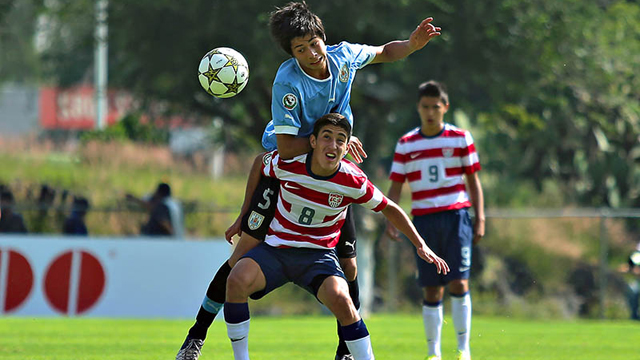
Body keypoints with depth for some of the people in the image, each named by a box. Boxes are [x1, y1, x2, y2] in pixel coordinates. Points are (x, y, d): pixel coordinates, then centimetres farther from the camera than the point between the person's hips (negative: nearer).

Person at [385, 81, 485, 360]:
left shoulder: (460, 138, 5)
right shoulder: (406, 144, 8)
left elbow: (473, 181, 8)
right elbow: (395, 187, 9)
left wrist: (480, 219, 1)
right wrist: (390, 219, -4)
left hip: (456, 216, -1)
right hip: (423, 219, 1)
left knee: (458, 282, -11)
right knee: (431, 289, 2)